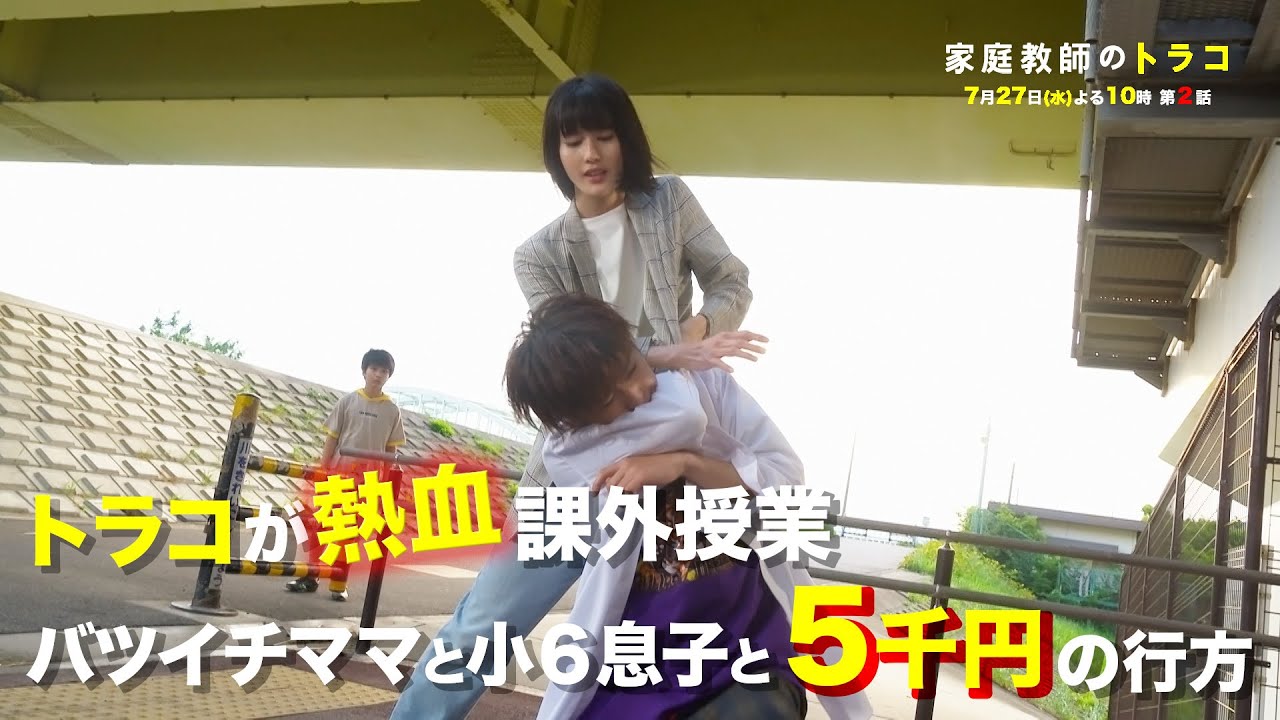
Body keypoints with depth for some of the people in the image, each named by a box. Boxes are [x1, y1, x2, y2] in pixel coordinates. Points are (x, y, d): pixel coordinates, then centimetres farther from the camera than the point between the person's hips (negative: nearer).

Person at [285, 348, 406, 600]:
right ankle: (310, 576, 13)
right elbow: (332, 438, 3)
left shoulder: (392, 410, 3)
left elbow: (391, 450, 5)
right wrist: (321, 471, -3)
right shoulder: (348, 400, 2)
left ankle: (338, 584, 12)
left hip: (368, 477, 0)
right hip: (338, 470, 0)